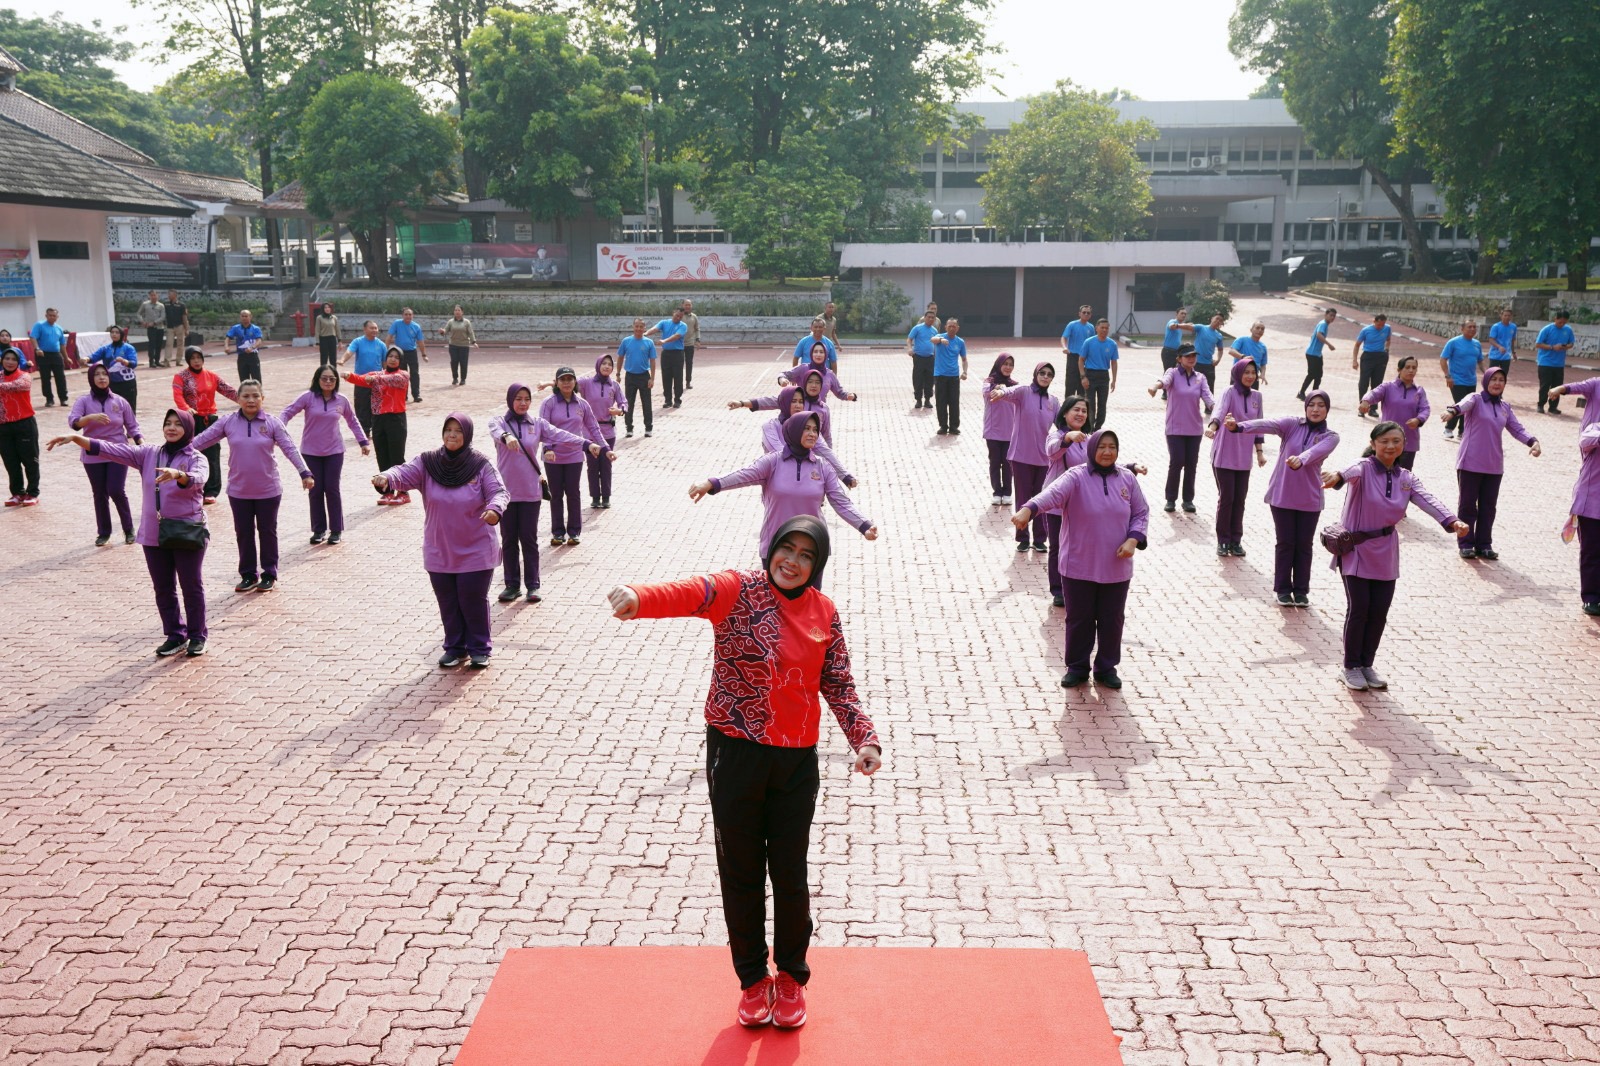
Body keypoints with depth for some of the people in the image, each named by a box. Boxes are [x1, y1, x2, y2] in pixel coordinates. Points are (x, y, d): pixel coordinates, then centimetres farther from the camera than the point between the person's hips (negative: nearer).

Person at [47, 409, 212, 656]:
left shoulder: (196, 458, -6)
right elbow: (112, 450, -2)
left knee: (192, 586, 4)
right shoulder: (148, 454, 6)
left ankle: (197, 636, 17)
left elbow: (197, 479, -28)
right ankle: (175, 635, 23)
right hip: (153, 534, 5)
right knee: (163, 588, 11)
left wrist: (178, 475, -50)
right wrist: (76, 438, -13)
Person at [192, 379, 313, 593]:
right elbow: (202, 440, 1)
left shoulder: (272, 424, -7)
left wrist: (305, 473, -19)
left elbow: (290, 449, -10)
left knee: (267, 532, 10)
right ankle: (248, 575, 24)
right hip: (238, 491, 2)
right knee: (243, 533, 11)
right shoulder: (228, 423, -2)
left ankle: (269, 575, 23)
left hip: (268, 491, -2)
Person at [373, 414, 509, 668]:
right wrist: (386, 478, -40)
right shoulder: (428, 463, -4)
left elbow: (499, 492, -14)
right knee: (448, 604, 12)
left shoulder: (480, 465, -9)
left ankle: (480, 649, 22)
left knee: (474, 601, 4)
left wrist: (495, 509, -37)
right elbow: (404, 473, -17)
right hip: (439, 552, 3)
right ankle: (455, 648, 29)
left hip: (475, 552, -3)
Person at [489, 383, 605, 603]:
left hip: (530, 491, 0)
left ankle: (533, 585, 12)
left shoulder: (537, 424, 4)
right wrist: (507, 437, -48)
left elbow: (560, 435, -5)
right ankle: (512, 585, 18)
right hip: (506, 491, 0)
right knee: (508, 540, 7)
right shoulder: (500, 421, -2)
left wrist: (588, 444, -18)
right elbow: (496, 430, -24)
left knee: (529, 539, 4)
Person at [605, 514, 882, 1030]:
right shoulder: (738, 590, -11)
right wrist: (638, 598, -53)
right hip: (735, 754, -2)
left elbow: (838, 685, 5)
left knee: (789, 875, 11)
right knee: (741, 874, 12)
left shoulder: (824, 613, 1)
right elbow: (691, 593, -32)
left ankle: (791, 976, 35)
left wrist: (864, 738, -10)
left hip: (797, 760, 2)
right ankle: (753, 978, 33)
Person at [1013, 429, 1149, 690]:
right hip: (1079, 567, -3)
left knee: (1111, 620, 12)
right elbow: (1053, 494, -31)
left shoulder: (1128, 478, 1)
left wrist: (1133, 540, -10)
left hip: (1116, 568, 3)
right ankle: (1077, 668, 26)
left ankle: (1106, 669, 29)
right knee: (1079, 619, 9)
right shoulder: (1077, 477, -12)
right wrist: (1028, 509, -50)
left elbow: (1141, 513, 9)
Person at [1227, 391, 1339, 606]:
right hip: (1282, 495, -1)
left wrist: (1300, 460, -48)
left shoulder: (1330, 437, -3)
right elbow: (1268, 424, -21)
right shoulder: (1292, 425, -2)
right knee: (1285, 542, 6)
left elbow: (1316, 451, -25)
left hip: (1310, 499, 1)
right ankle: (1283, 589, 18)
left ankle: (1301, 590, 21)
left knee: (1304, 544, 7)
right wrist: (1239, 426, -39)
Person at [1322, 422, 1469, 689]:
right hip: (1356, 549, -5)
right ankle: (1351, 667, 12)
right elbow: (1353, 470, -36)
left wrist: (1452, 521, -30)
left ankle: (1367, 664, 23)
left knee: (1379, 612, 5)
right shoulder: (1365, 468, -11)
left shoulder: (1406, 478, 5)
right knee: (1358, 608, -5)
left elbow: (1427, 500, -10)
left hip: (1385, 554, 5)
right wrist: (1338, 476, -61)